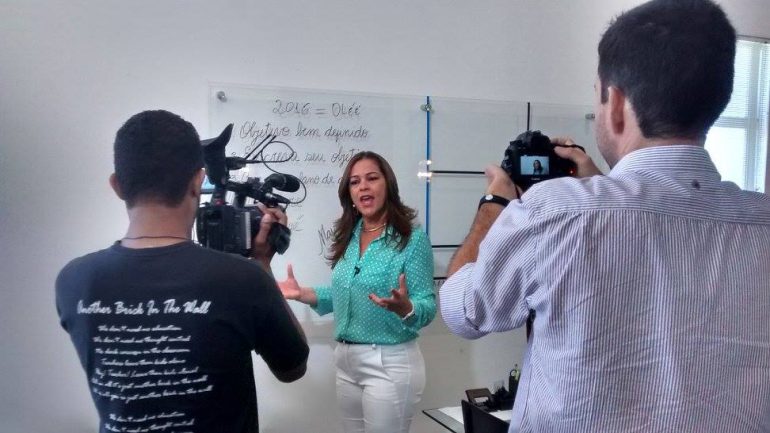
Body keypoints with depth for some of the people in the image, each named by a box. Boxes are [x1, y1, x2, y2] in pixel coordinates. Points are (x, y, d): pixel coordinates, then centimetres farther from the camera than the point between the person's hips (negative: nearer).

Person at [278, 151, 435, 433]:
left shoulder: (413, 237, -12)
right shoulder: (348, 237, 5)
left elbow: (427, 306, -14)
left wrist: (404, 307, -34)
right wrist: (302, 294, 2)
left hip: (390, 363, -6)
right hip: (345, 360, 6)